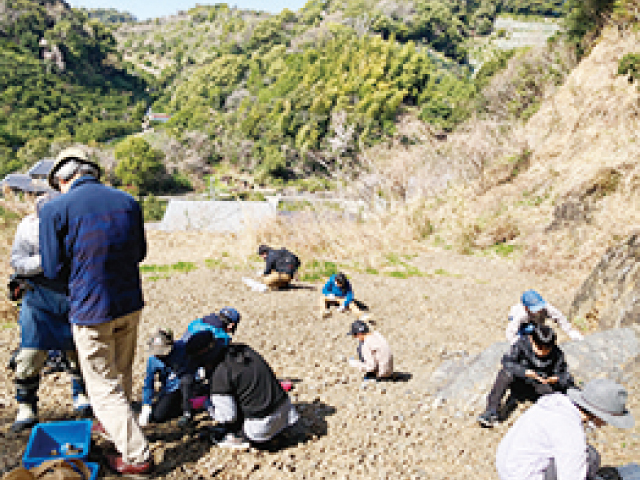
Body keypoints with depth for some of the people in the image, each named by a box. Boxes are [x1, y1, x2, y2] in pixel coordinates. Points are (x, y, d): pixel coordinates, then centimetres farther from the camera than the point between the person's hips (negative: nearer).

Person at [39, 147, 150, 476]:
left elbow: (53, 269, -7)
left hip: (90, 310, -5)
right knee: (121, 374, 24)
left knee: (104, 387, 7)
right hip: (130, 304, 5)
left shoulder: (54, 210, -12)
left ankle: (136, 455, 10)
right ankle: (113, 425, 45)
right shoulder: (128, 202, 2)